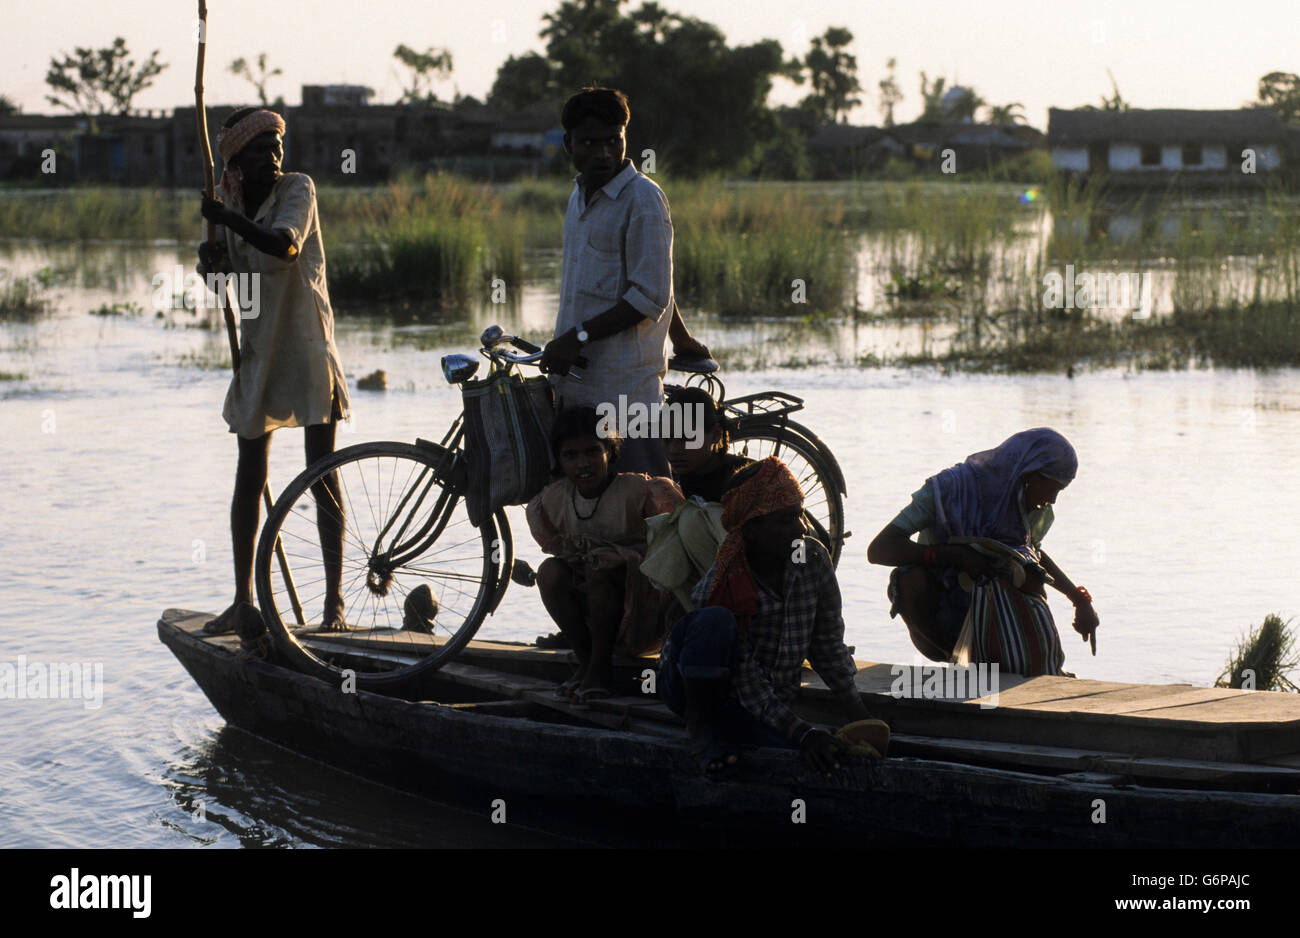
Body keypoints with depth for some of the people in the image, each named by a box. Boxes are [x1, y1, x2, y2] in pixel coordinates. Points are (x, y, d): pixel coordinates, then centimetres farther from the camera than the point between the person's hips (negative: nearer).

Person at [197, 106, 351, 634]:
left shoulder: (296, 189, -8)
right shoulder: (231, 198, 7)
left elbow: (286, 245, -27)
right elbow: (219, 270, 14)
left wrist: (231, 220, -41)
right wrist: (211, 257, -9)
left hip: (307, 345, -5)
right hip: (259, 348, 5)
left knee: (323, 474, -5)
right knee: (249, 476, 6)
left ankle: (334, 601, -2)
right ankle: (243, 600, 14)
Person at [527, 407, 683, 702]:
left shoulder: (635, 490, -12)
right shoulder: (554, 499, 2)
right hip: (587, 609, 4)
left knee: (601, 564, -32)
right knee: (549, 570, -22)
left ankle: (601, 666, -23)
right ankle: (585, 660, -11)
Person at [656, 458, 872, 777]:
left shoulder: (813, 560, -8)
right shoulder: (719, 586, -23)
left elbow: (829, 647, 1)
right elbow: (747, 683, -25)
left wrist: (863, 723, -5)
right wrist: (802, 732, -35)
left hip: (771, 704, 5)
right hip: (692, 689, -5)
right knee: (715, 620, -36)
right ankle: (700, 725, -18)